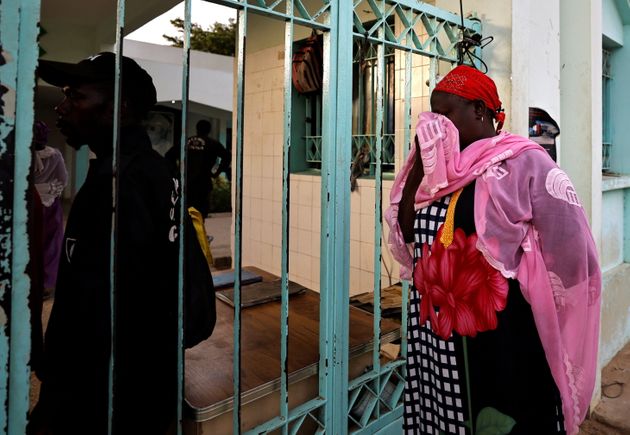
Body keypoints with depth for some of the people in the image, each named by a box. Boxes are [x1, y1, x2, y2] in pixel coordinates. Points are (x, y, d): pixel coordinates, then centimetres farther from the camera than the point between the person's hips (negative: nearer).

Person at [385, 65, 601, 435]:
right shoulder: (438, 167, 9)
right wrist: (421, 164, -5)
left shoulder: (524, 163, -10)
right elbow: (405, 233, 1)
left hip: (505, 341, -6)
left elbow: (572, 254, -13)